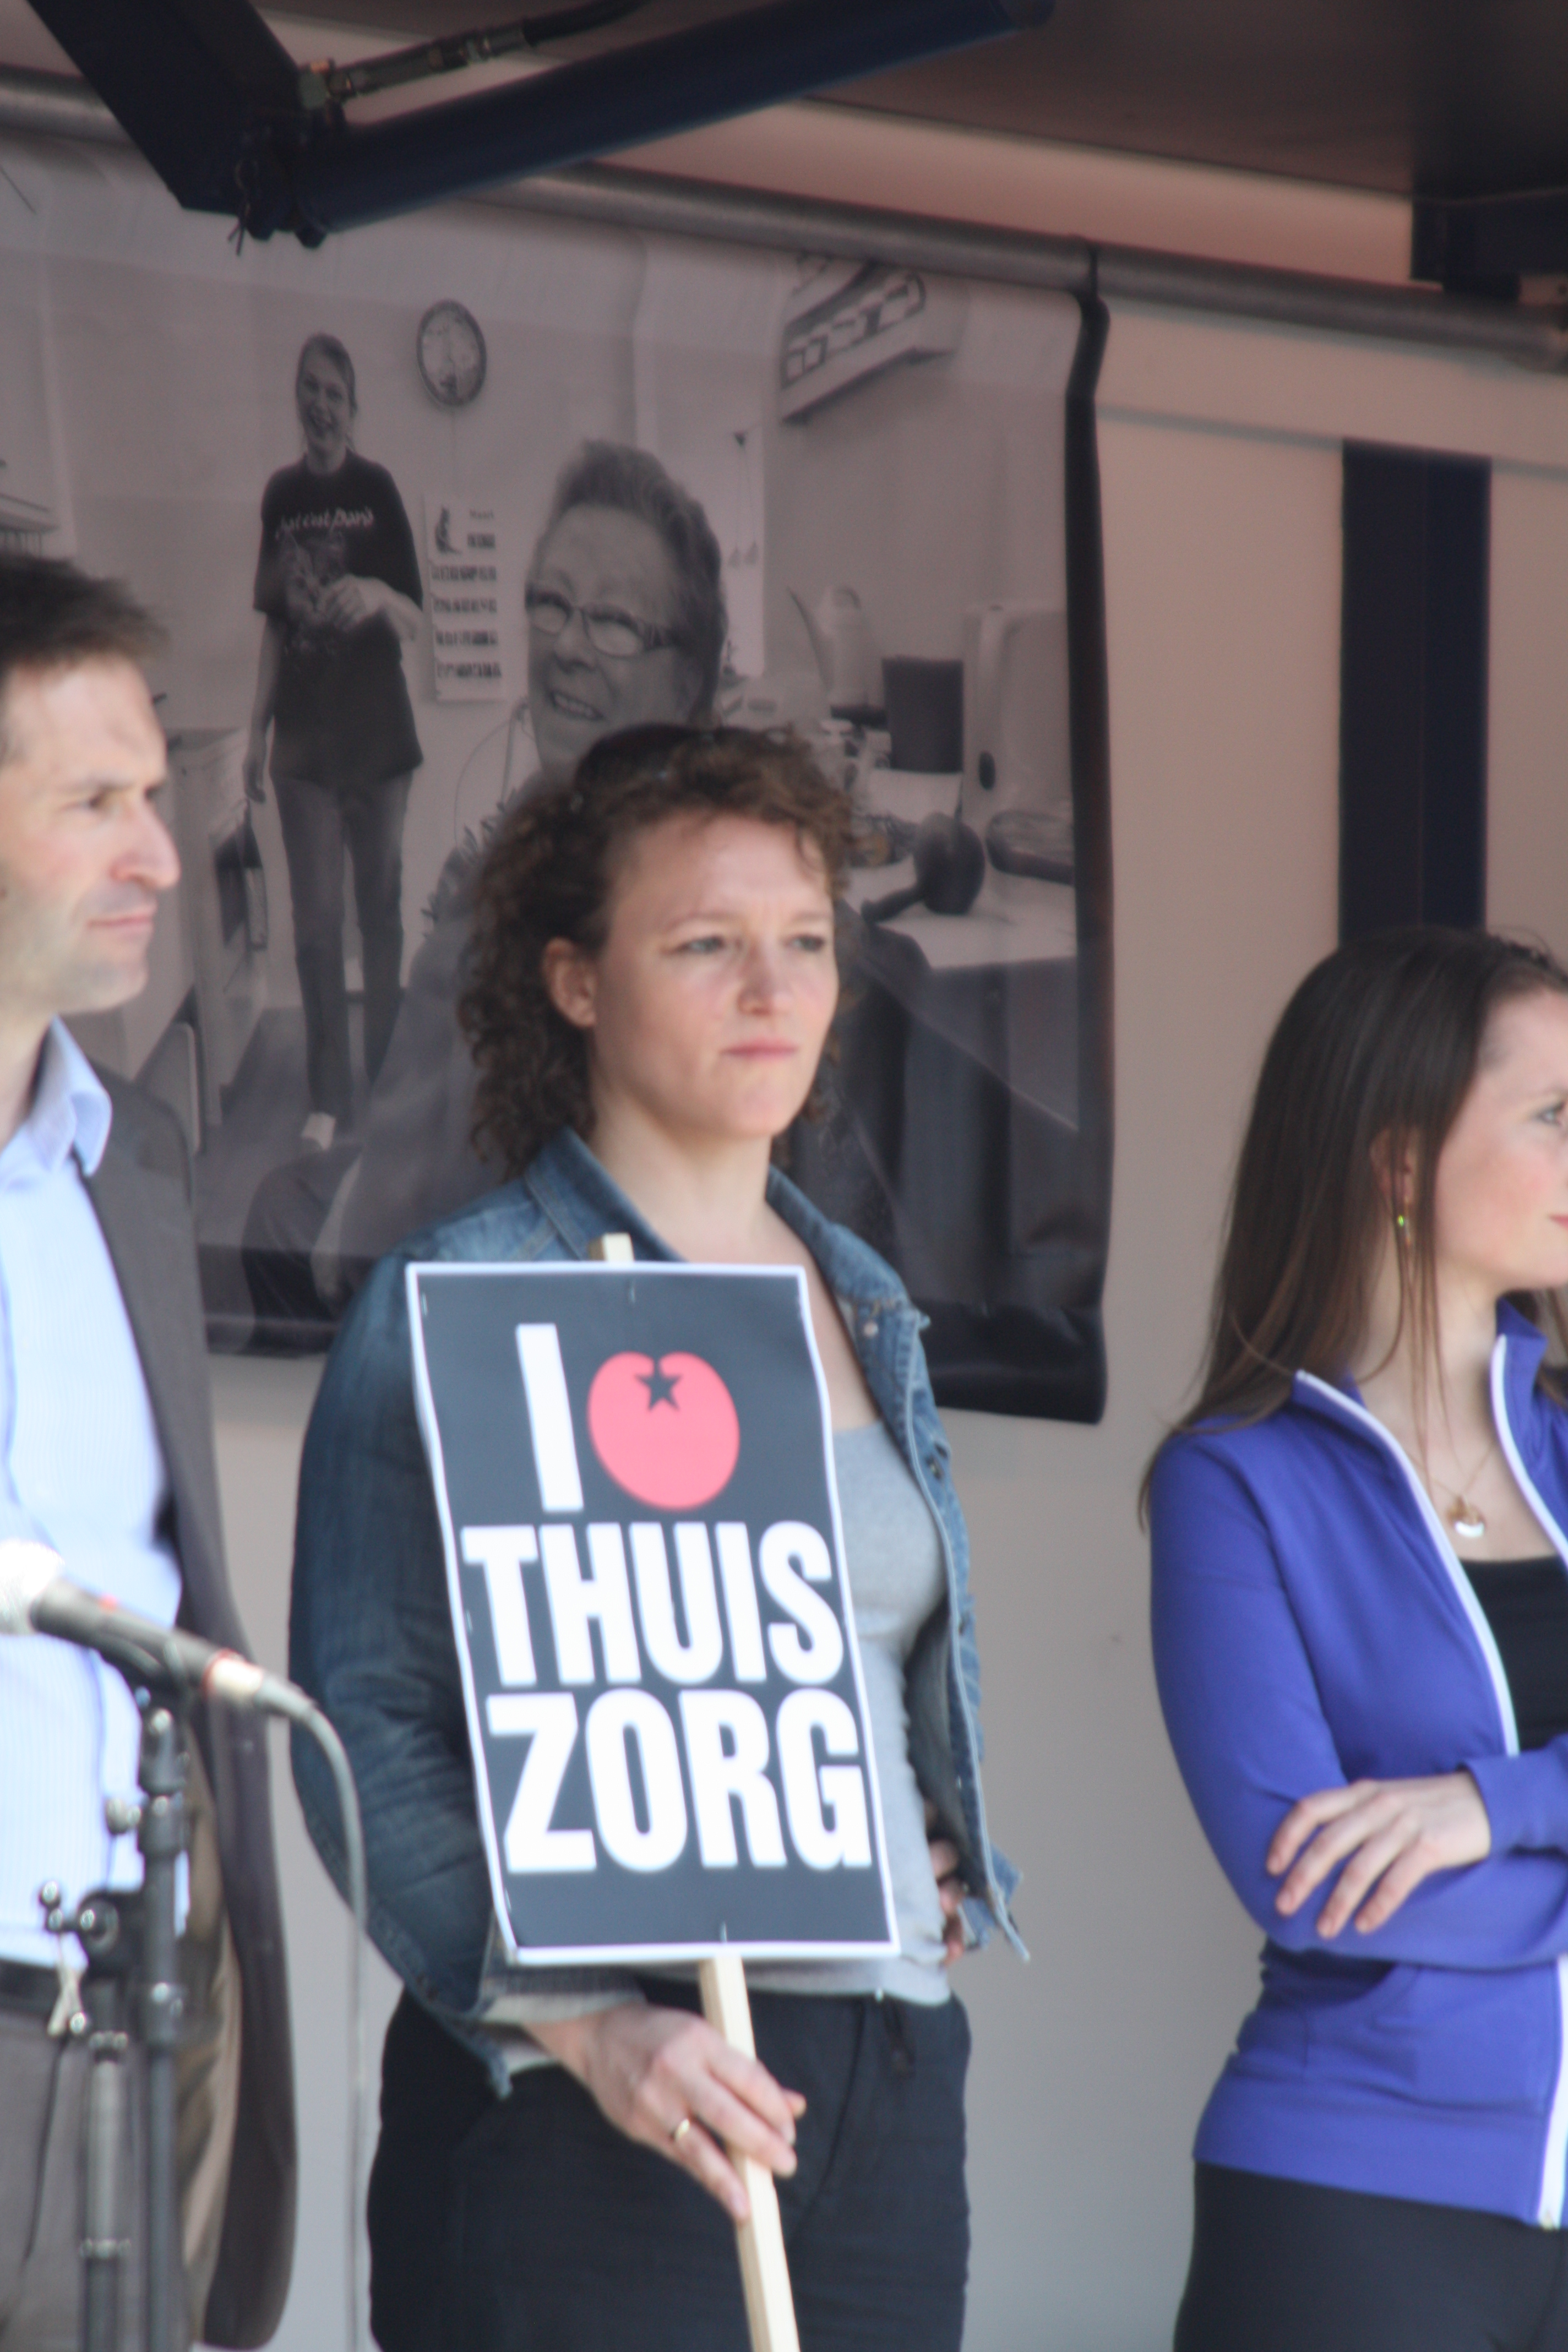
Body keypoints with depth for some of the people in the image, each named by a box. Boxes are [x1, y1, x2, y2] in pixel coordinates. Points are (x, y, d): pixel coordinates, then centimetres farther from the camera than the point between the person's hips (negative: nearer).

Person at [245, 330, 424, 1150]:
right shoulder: (282, 496, 7)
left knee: (381, 907, 3)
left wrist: (380, 598, -27)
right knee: (315, 918, -1)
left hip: (378, 735, -2)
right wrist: (256, 732, 12)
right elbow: (275, 623, 14)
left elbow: (414, 621, -4)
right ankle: (328, 1097, 2)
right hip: (305, 737, 2)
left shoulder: (376, 490, -2)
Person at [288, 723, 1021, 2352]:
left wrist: (941, 1871, 9)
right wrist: (583, 2025, -20)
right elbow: (365, 1730, -10)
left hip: (891, 2077, 6)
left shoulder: (864, 1306, 17)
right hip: (588, 2099, -6)